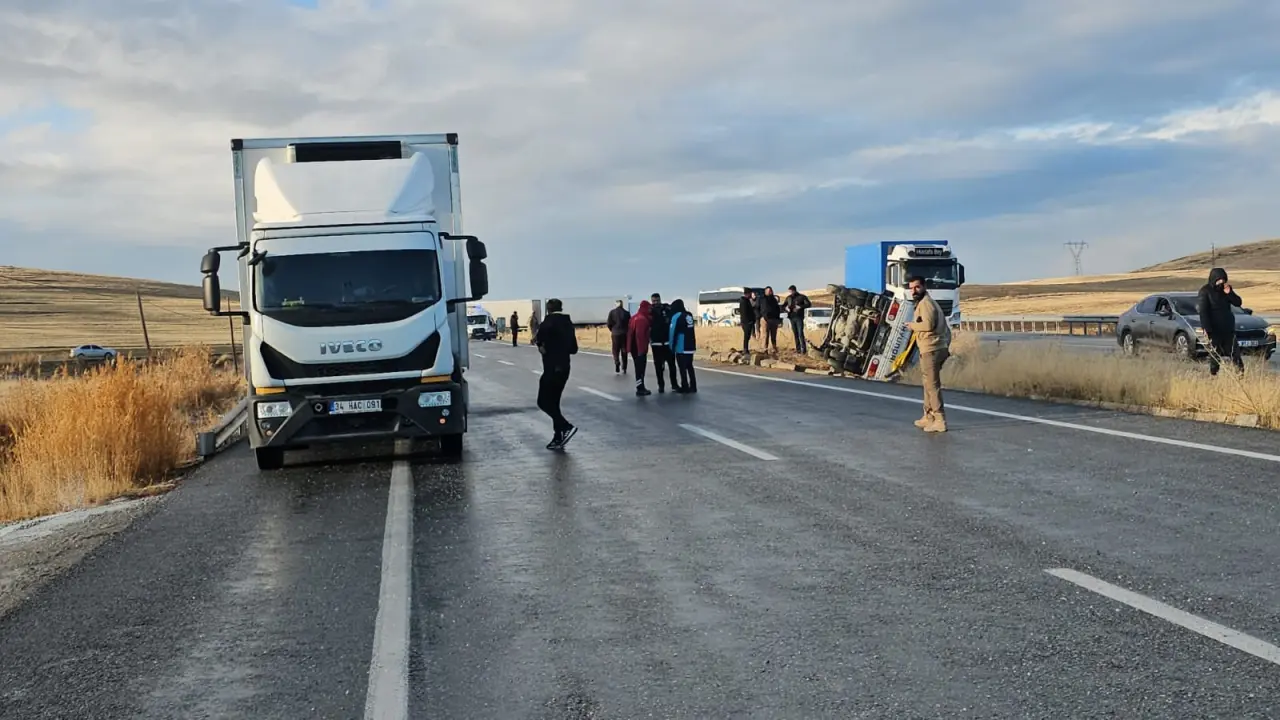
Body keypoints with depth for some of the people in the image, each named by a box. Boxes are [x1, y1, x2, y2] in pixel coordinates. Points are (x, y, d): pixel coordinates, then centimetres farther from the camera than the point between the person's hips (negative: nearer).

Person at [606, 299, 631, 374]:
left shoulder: (612, 312, -4)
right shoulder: (627, 313, -2)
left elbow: (609, 323, -4)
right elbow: (630, 324, -2)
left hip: (615, 334, -1)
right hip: (625, 334, 1)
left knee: (616, 351, 5)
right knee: (624, 351, 12)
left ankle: (617, 363, -20)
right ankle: (624, 368, 16)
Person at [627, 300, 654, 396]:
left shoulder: (634, 317, 13)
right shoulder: (643, 319, -18)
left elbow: (629, 332, 17)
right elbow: (641, 335, -24)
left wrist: (629, 346, 21)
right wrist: (643, 347, -20)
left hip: (633, 347, 9)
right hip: (640, 348, -9)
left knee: (638, 367, 16)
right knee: (640, 368, -4)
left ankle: (641, 388, 23)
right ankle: (640, 389, -2)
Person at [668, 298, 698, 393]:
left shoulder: (677, 316, -12)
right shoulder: (689, 315, 10)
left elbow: (673, 332, -11)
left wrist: (672, 346, -6)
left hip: (681, 347, -7)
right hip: (691, 347, 7)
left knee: (683, 368, 1)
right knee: (690, 367, 15)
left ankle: (685, 388, 1)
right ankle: (693, 387, 17)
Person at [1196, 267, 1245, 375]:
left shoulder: (1226, 289, 9)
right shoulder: (1205, 291, -7)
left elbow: (1238, 303, 6)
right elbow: (1202, 311, -12)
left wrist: (1229, 292, -11)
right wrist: (1206, 328, -19)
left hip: (1228, 328, 5)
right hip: (1214, 330, -5)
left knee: (1235, 354, 5)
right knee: (1215, 356, 0)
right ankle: (1213, 375, 6)